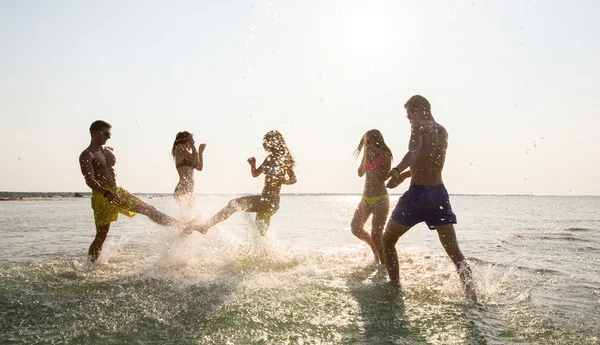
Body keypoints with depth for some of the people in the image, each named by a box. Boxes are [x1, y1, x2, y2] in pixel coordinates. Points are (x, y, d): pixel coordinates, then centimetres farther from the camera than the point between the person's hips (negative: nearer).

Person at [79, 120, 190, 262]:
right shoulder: (86, 155, -8)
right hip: (102, 196, -6)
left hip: (118, 192, 6)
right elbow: (89, 180, -20)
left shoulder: (110, 151, 14)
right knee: (101, 236, -3)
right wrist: (107, 193, -34)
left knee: (149, 209, 1)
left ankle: (183, 226, 2)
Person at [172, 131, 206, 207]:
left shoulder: (186, 154, 24)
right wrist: (193, 145, -3)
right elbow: (195, 160, -14)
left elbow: (199, 167, 24)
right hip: (183, 190, -10)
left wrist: (200, 152, 28)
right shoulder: (180, 147, -1)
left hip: (188, 190, 10)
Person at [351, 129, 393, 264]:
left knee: (376, 234, -9)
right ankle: (374, 248, 25)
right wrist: (366, 157, -6)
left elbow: (384, 176, -18)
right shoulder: (368, 154, 11)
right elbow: (361, 173, 3)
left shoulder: (385, 154, -7)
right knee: (356, 227, 0)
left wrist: (374, 159, -18)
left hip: (380, 199, -6)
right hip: (366, 198, 6)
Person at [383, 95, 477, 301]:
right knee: (454, 250, 6)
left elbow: (414, 152, -29)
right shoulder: (443, 132, 16)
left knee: (387, 241, 10)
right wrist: (403, 176, 33)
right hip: (440, 192, 7)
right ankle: (472, 297, -2)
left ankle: (395, 288, 11)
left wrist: (397, 171, -46)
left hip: (419, 193, -7)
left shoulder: (419, 126, -7)